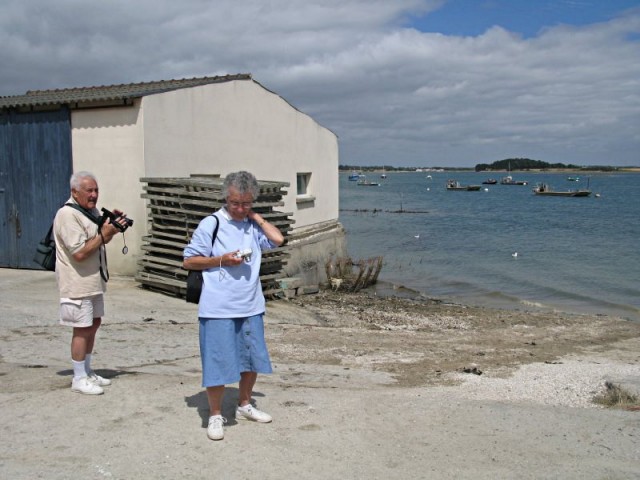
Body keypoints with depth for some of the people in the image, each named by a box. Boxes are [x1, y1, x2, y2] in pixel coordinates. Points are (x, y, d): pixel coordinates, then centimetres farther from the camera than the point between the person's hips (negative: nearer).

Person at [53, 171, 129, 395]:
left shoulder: (92, 211, 10)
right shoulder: (67, 215, -19)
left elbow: (100, 240, 22)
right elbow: (79, 253, -25)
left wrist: (113, 227, 4)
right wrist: (103, 235, -18)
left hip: (94, 280, 9)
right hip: (78, 283, -9)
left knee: (94, 324, 16)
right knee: (82, 329, -3)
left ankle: (87, 371, 29)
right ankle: (79, 379, 8)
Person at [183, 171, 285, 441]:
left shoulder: (253, 225, 8)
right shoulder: (211, 224, -7)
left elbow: (277, 239, -8)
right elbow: (189, 261, -5)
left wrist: (255, 216, -2)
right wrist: (222, 260, -16)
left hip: (251, 307, 6)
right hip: (218, 309, -5)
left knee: (252, 358, 15)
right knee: (218, 361, -1)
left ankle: (244, 406, 35)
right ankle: (215, 415, 16)